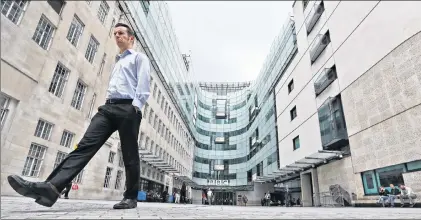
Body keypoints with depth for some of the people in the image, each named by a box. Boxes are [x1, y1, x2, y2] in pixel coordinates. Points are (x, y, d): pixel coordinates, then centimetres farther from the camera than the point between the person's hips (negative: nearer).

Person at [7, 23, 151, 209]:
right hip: (108, 108, 7)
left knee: (129, 155, -5)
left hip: (128, 108, -6)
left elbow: (143, 83, -4)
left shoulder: (139, 57, 12)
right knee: (86, 144, -13)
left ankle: (131, 197, 3)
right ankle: (51, 187, -24)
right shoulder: (117, 62, 35)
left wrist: (136, 106, -17)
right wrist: (107, 104, 14)